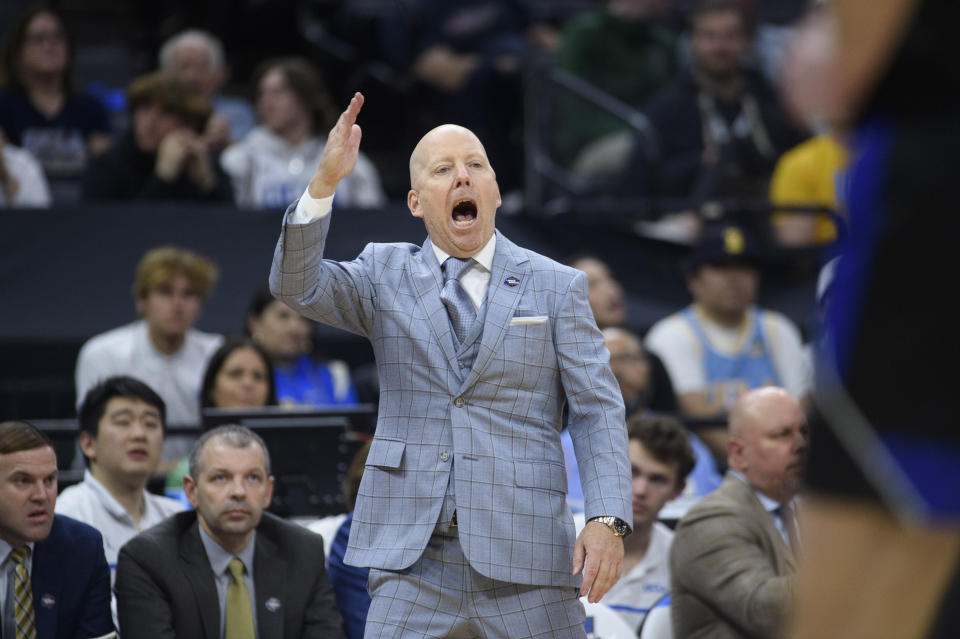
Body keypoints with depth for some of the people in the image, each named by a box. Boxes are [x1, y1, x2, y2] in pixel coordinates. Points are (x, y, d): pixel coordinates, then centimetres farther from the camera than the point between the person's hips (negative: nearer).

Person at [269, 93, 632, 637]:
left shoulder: (556, 287, 7)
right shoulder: (385, 276, 11)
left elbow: (598, 411, 1)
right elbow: (296, 285, -6)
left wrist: (607, 520, -14)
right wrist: (326, 181, -20)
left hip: (524, 558, -1)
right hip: (413, 559, 1)